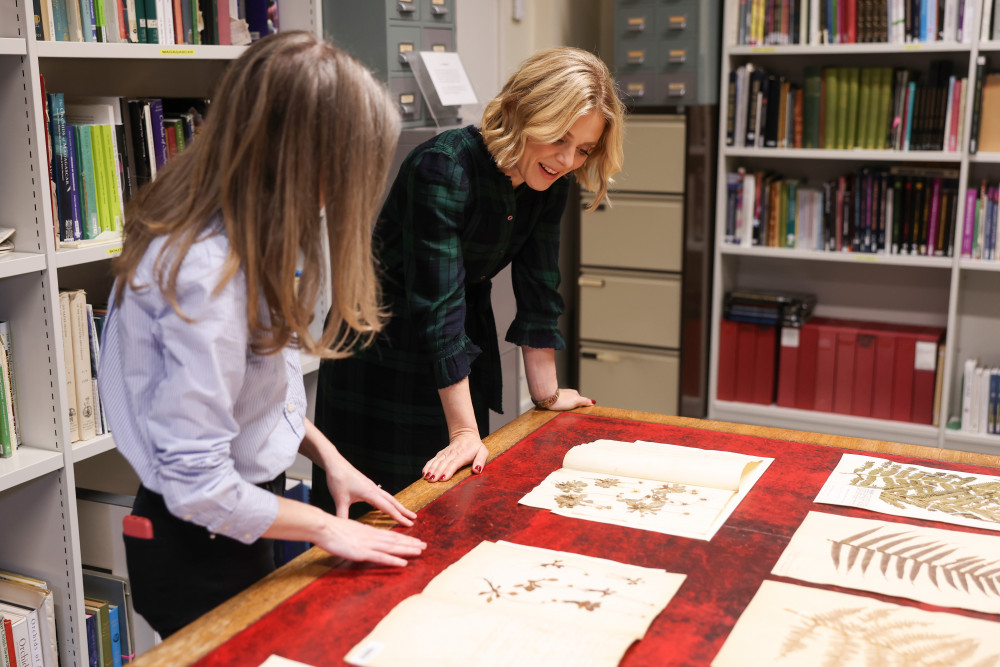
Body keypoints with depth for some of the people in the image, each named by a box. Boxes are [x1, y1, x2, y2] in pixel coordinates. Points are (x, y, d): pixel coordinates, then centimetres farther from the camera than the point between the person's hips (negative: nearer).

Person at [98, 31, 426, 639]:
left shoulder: (236, 236, -2)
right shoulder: (208, 276, -31)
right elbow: (196, 486, -28)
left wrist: (328, 457, 4)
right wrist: (324, 527, -15)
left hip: (231, 534, 9)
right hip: (202, 552, -9)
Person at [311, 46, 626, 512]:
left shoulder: (550, 183, -8)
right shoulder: (444, 168, -29)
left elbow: (537, 287, -1)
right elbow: (437, 303, -31)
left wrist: (546, 392, 3)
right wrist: (464, 431, -31)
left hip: (464, 341, 7)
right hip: (384, 346, -6)